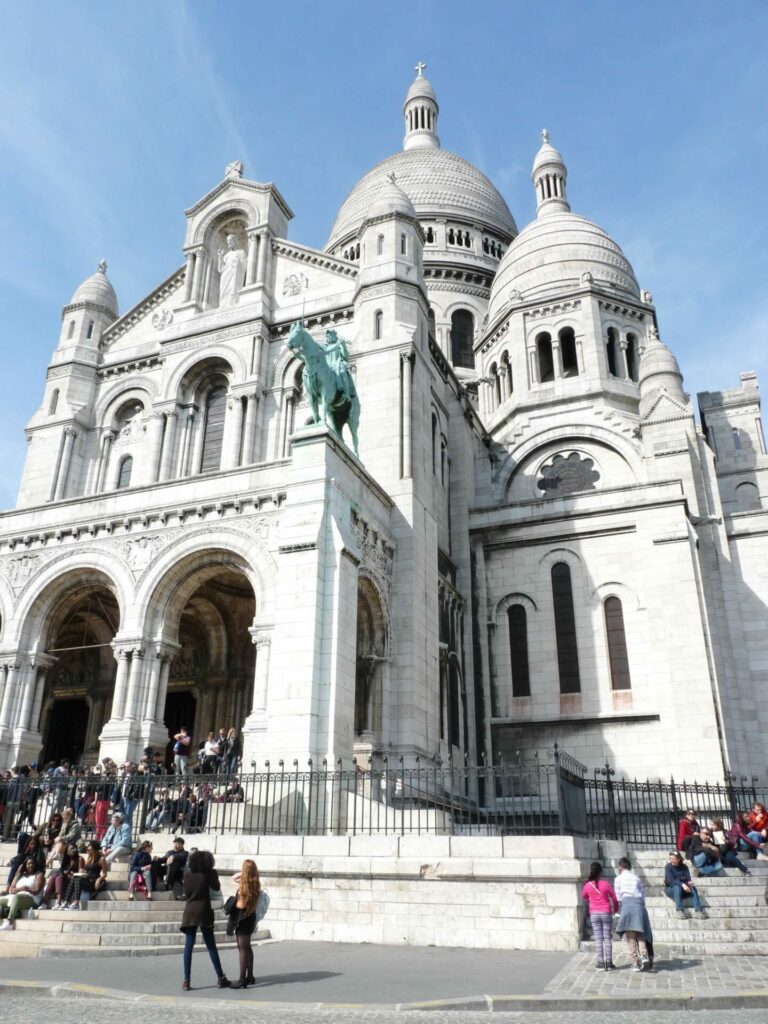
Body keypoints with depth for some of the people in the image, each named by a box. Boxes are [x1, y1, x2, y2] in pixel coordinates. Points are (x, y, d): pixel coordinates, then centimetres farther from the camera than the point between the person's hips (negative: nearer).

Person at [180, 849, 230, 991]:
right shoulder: (208, 874, -4)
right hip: (204, 911, -2)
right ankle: (221, 978, 9)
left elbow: (186, 893, 10)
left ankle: (186, 980, 1)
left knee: (188, 946, 6)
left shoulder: (187, 875, 2)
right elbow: (216, 887, 11)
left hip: (190, 912, 2)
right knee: (211, 946, 5)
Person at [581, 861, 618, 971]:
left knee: (598, 938, 5)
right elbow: (614, 898, -1)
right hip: (606, 913, -1)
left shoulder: (588, 885, -4)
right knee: (607, 938, 7)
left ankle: (600, 963, 3)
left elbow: (583, 896, 14)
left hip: (594, 914, 1)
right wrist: (615, 909, 18)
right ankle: (609, 963, 8)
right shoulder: (606, 884, -9)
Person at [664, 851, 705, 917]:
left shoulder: (684, 867, 3)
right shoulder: (668, 867, -9)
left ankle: (698, 909, -36)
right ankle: (679, 910, -41)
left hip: (683, 889, 3)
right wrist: (682, 884, -37)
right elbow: (671, 880, -22)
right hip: (671, 889, -3)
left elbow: (688, 878, -9)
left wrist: (689, 882, -34)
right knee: (677, 887, -36)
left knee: (692, 887, -26)